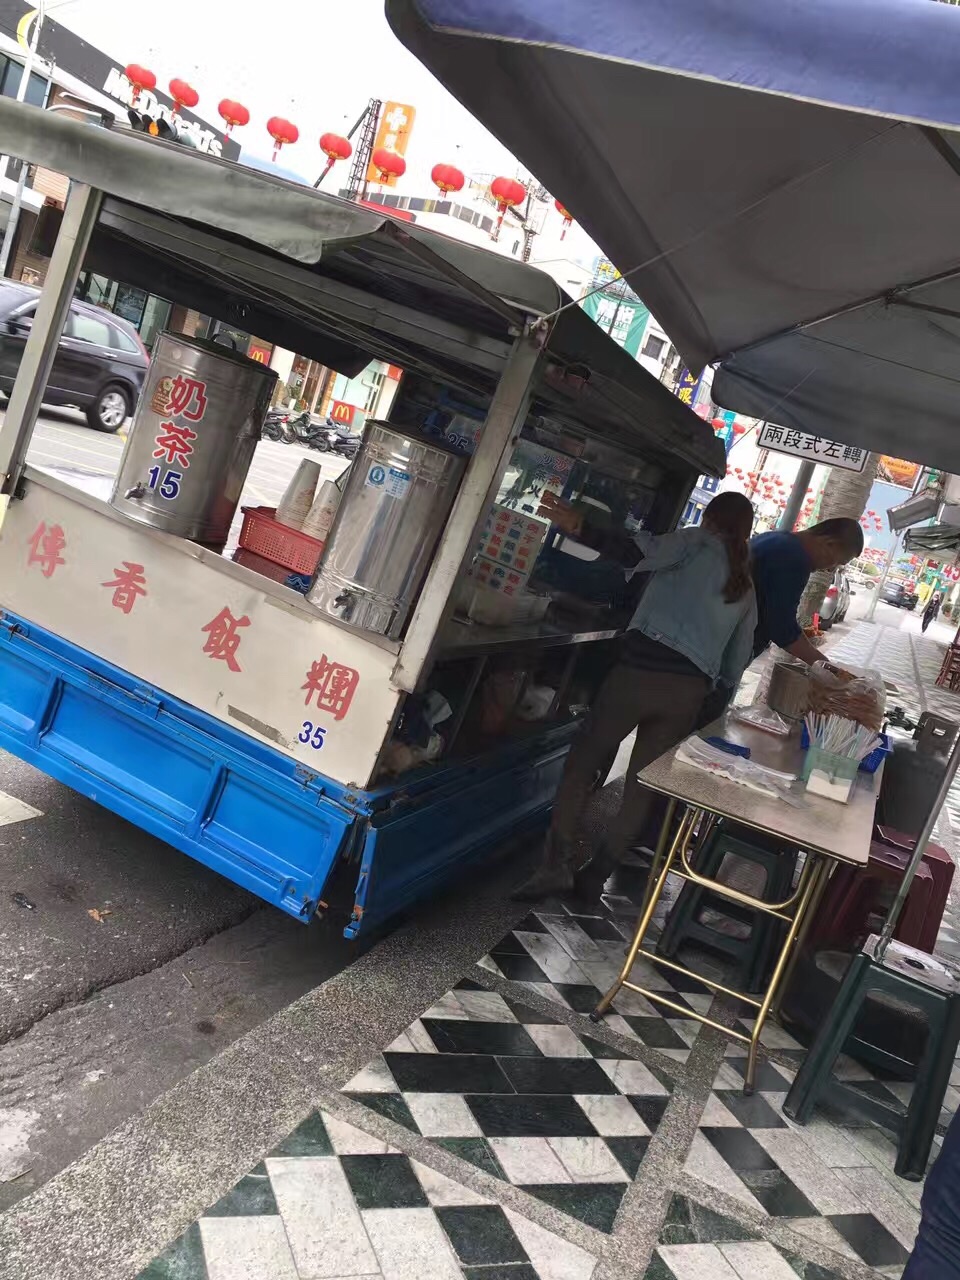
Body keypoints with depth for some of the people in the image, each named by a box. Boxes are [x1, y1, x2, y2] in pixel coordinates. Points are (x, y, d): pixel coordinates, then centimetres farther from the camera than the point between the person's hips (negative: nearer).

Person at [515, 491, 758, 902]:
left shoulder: (699, 542, 10)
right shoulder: (747, 588, 24)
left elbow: (647, 552, -13)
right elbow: (737, 663, 22)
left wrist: (581, 527, -18)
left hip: (645, 667, -5)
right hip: (691, 690, 5)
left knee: (582, 761, 7)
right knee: (641, 785, 14)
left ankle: (558, 864, -1)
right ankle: (596, 875, 18)